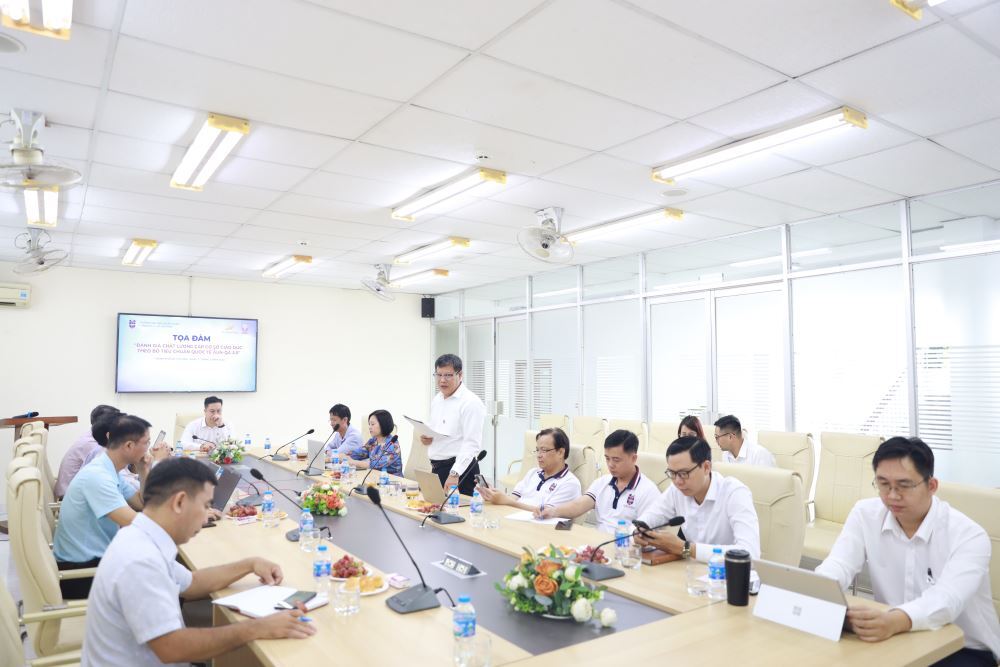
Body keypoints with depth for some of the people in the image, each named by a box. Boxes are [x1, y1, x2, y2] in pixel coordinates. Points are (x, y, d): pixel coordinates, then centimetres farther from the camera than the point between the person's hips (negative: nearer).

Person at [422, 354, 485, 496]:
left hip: (460, 469, -8)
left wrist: (454, 473, -29)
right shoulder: (437, 399, 11)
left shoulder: (470, 402, -15)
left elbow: (472, 444, -22)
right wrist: (425, 438, 2)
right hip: (436, 468, 8)